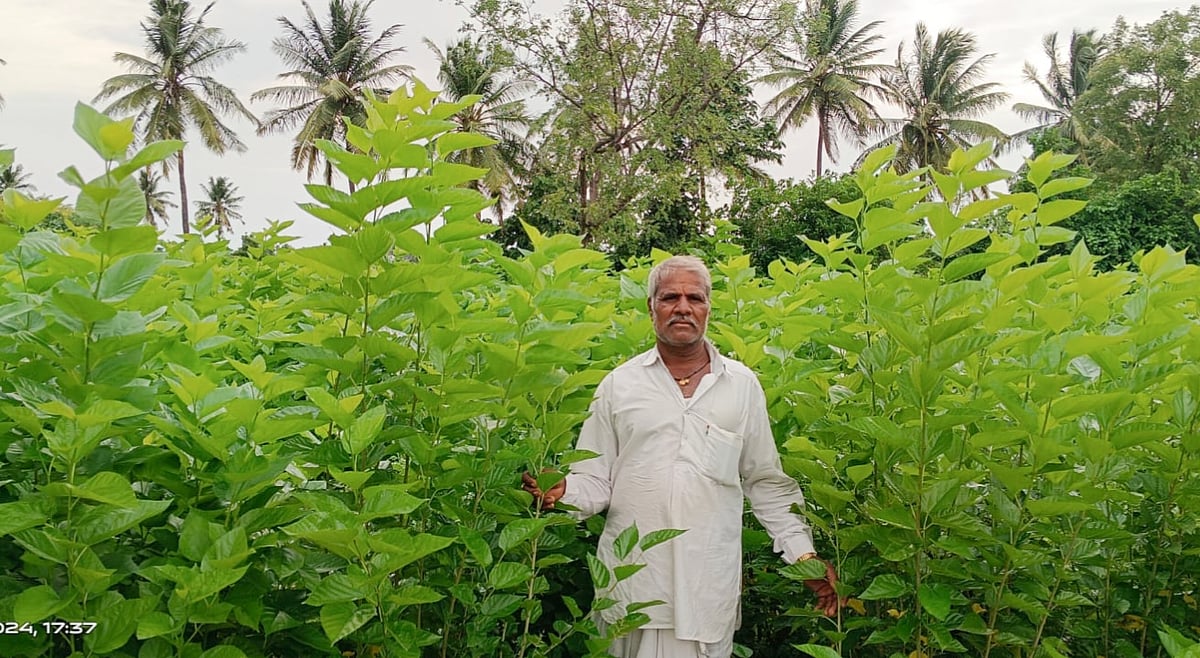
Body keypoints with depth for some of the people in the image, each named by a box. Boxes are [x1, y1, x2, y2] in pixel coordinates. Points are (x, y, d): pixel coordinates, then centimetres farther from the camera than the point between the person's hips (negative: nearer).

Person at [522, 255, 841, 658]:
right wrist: (562, 492, -16)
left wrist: (803, 554, 5)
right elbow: (596, 481, 5)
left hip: (711, 586, 1)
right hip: (632, 583, 0)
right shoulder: (619, 385, 5)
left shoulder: (743, 385, 8)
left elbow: (767, 484, 12)